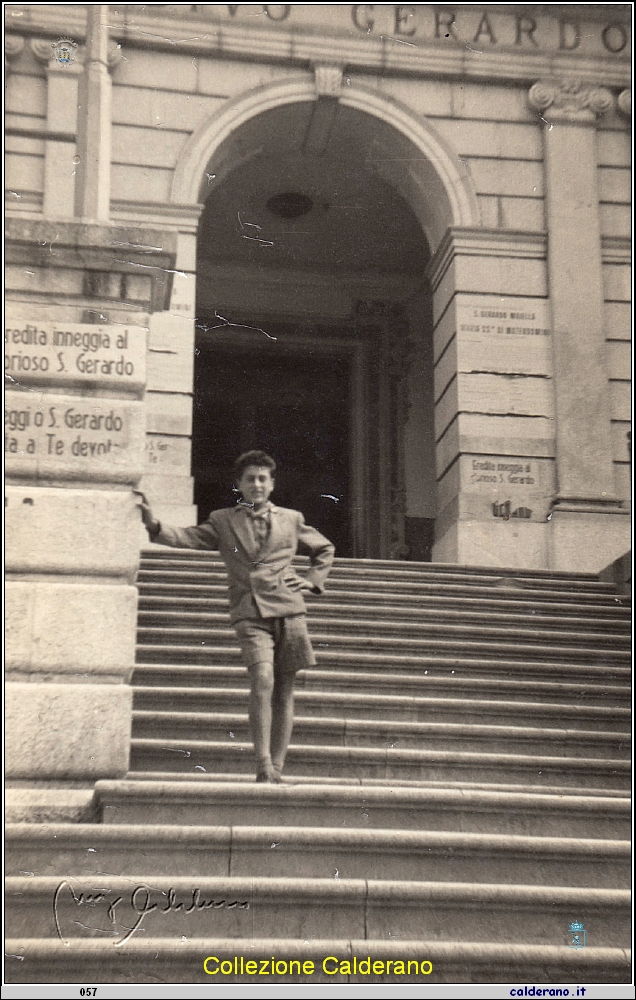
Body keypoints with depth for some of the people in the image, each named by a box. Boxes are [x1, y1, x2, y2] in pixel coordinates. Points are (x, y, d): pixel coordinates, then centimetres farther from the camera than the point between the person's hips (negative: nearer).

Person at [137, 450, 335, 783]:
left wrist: (312, 580, 15)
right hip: (250, 613, -2)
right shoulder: (223, 521, 14)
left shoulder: (291, 519, 18)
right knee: (262, 681, -22)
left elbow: (325, 549, 30)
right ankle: (262, 766, -16)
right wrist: (154, 524, -16)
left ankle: (277, 770, 9)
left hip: (289, 610, 2)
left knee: (284, 692, 3)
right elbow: (189, 538, 1)